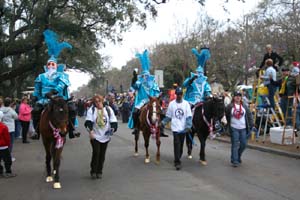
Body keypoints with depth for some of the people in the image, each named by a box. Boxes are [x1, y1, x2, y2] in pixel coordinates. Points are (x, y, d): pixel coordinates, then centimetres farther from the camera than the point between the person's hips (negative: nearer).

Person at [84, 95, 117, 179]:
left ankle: (99, 171, 21)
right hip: (95, 136, -2)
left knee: (102, 154, 8)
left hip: (105, 136, 3)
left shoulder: (108, 109, 2)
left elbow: (113, 121, 2)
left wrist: (112, 129, -14)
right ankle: (93, 171, 7)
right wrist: (90, 131, -26)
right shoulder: (91, 110, -4)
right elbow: (88, 121, -13)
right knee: (96, 153, -8)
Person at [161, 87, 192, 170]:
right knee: (176, 144, -8)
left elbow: (189, 116, -4)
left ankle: (177, 159, 31)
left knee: (181, 145, 12)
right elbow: (168, 116, 7)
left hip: (183, 128, 1)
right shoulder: (172, 104, 1)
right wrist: (163, 123, -4)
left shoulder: (186, 104, -1)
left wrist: (188, 126, -15)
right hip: (175, 128, -1)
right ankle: (177, 162, -5)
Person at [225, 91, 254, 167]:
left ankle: (238, 156, 32)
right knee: (235, 145, -4)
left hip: (243, 128, 4)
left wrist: (251, 125, -1)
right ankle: (235, 161, 1)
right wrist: (227, 125, 4)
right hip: (234, 128, -3)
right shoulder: (230, 106, -3)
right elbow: (226, 116, 4)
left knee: (243, 144, 7)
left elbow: (249, 115, 7)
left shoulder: (244, 106, 7)